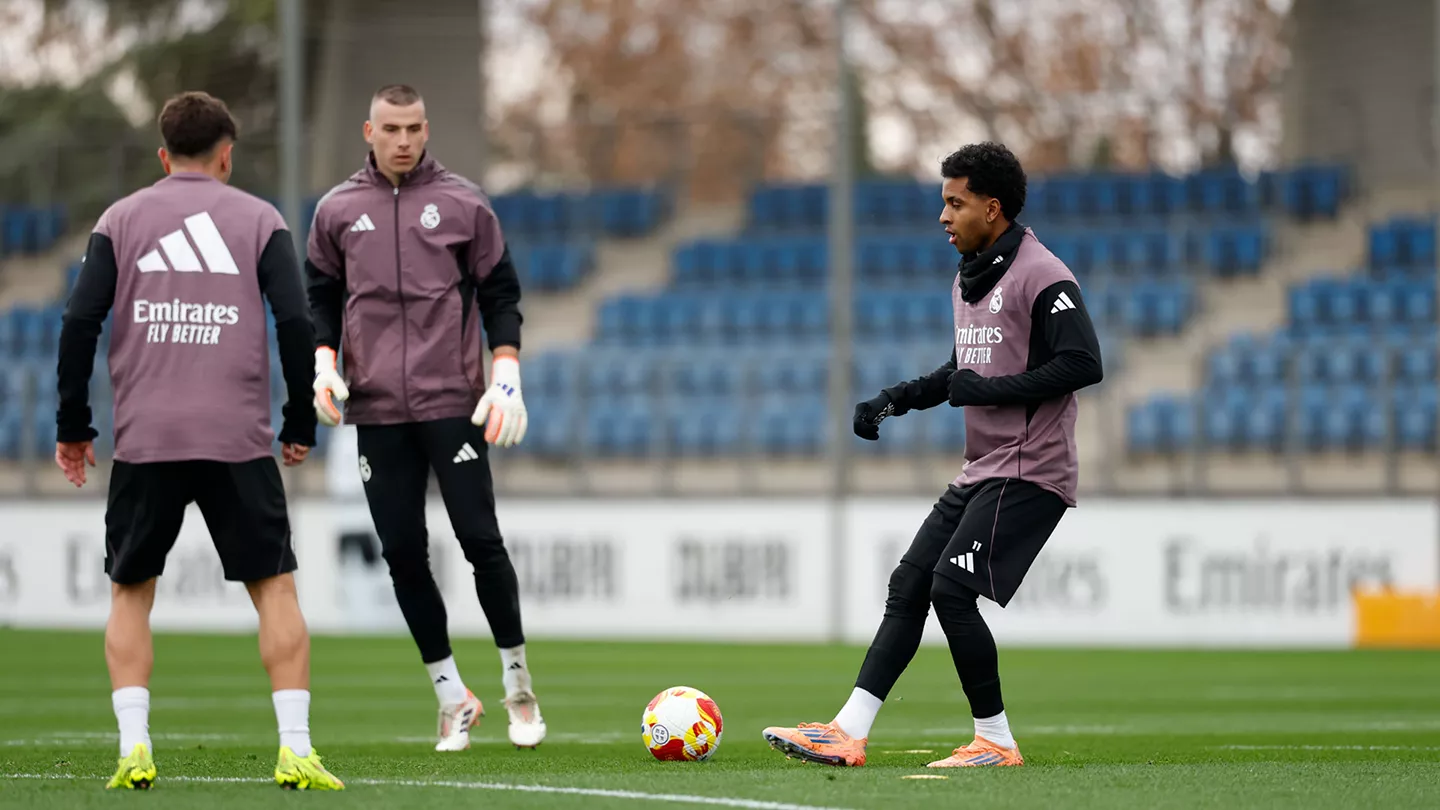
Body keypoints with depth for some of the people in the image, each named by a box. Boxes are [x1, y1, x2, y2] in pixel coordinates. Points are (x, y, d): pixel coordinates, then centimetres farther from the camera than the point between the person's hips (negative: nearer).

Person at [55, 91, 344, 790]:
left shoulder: (120, 219, 9)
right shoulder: (259, 220, 7)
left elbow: (79, 323, 3)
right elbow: (297, 325, -1)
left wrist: (72, 428, 9)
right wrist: (300, 426, 8)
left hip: (144, 442, 1)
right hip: (239, 441, -1)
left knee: (130, 593, 12)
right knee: (275, 587, 5)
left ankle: (134, 746, -2)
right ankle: (295, 750, -4)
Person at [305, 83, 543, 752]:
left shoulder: (463, 203, 3)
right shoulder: (338, 210, 8)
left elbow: (500, 294, 5)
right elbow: (321, 294, 15)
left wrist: (507, 376, -5)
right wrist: (323, 362, -2)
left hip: (453, 402, -2)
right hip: (377, 410, 2)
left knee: (479, 538, -7)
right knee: (403, 552, 1)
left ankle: (518, 684, 8)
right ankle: (452, 697, 12)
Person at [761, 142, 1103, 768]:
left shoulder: (1041, 276, -14)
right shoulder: (967, 280, 16)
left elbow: (1083, 363, -23)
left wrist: (987, 390, -21)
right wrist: (897, 400, 15)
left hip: (1029, 471, -9)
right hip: (980, 473, 9)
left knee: (952, 588, -16)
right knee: (909, 584, 4)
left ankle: (995, 740, -5)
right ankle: (848, 732, 3)